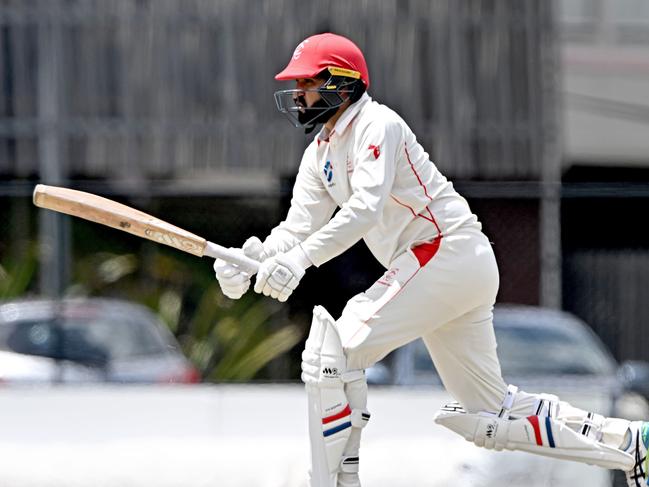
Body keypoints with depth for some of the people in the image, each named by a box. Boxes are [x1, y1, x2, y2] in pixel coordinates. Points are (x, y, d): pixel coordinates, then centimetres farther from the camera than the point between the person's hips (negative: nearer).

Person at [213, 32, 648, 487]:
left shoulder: (375, 125, -11)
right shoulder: (320, 155, 17)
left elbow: (365, 208, -26)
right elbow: (297, 228, 8)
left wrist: (299, 259, -37)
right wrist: (248, 262, -12)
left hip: (449, 251, -10)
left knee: (332, 350, -17)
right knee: (487, 416, 12)